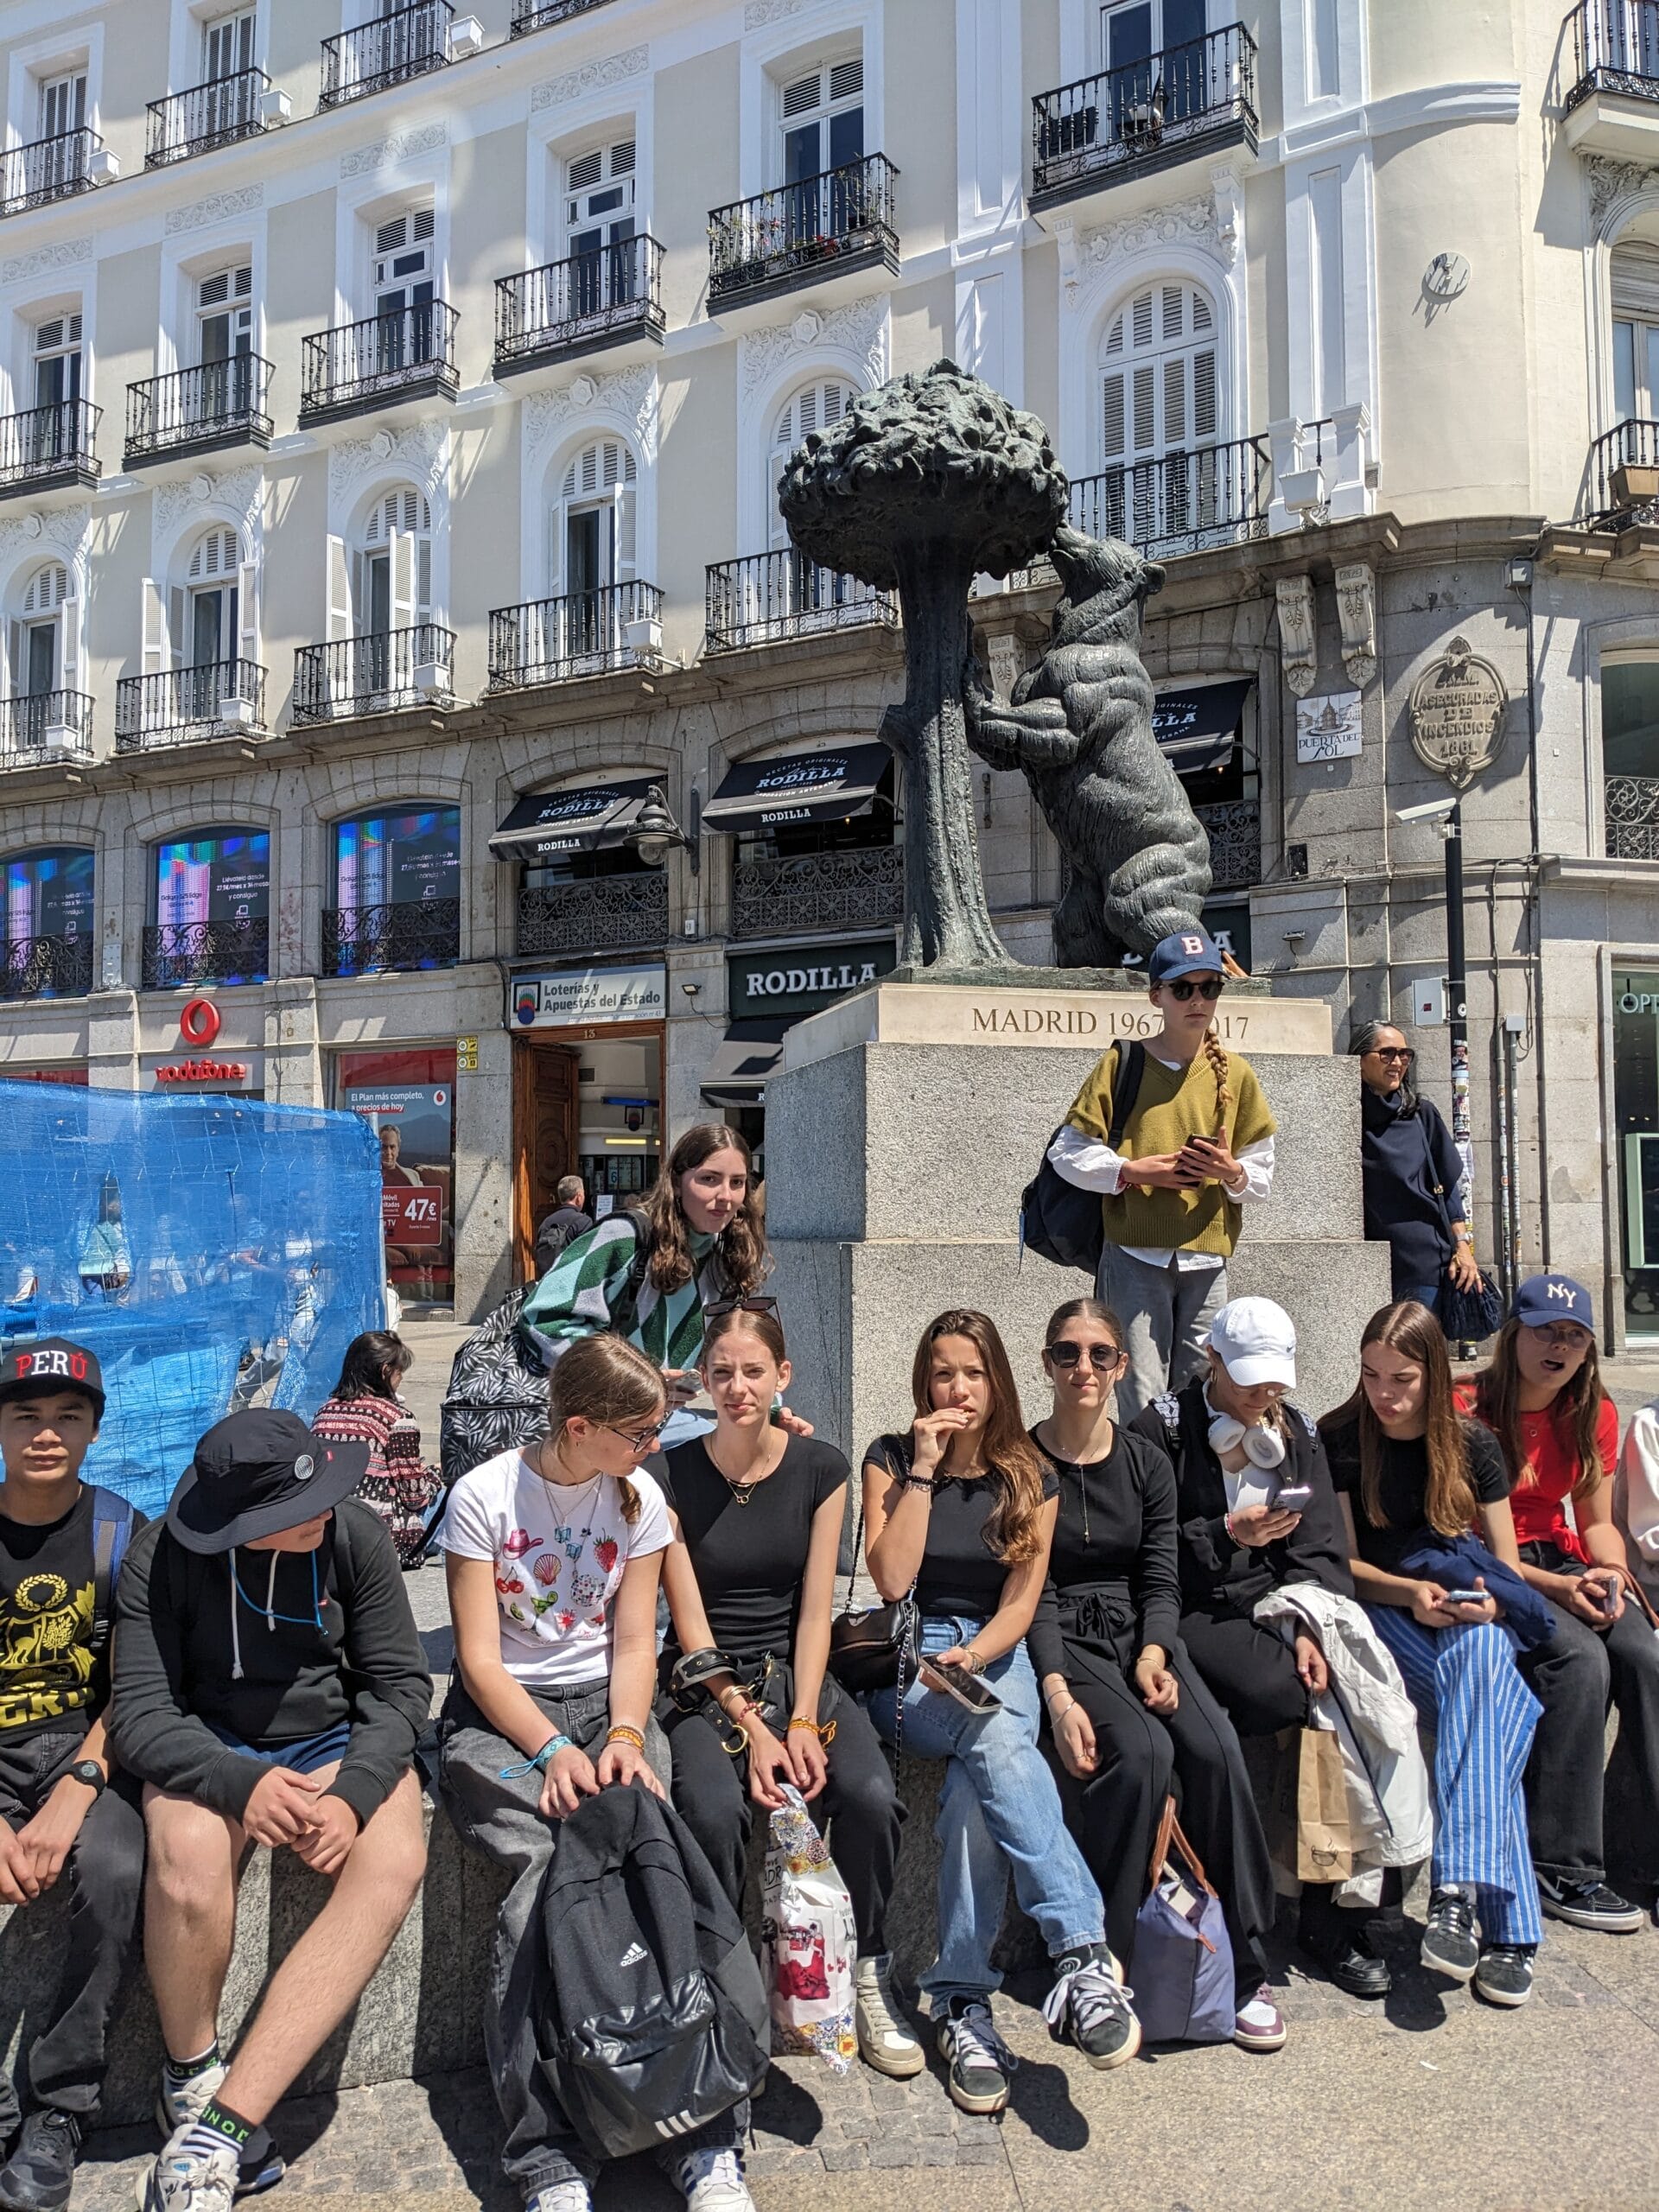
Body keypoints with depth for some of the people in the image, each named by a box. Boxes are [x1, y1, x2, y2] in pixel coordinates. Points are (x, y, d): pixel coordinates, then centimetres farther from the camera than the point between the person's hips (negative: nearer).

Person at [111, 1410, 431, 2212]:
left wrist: (354, 1791, -25)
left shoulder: (353, 1535, -11)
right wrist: (239, 1783, -33)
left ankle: (212, 2136, -29)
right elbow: (139, 1712, -16)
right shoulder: (162, 1557, -13)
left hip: (333, 1740, 1)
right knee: (187, 1850, -36)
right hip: (208, 1751, -1)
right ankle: (190, 2077, -7)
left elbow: (399, 1683, -7)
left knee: (396, 1860, -30)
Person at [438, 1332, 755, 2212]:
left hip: (605, 1705, 2)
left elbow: (633, 1645, 6)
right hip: (500, 1715, -2)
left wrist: (624, 1736, -13)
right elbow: (480, 1660, -8)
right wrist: (553, 1751, -20)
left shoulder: (639, 1498, 4)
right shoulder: (485, 1495, -7)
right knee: (548, 1867, -30)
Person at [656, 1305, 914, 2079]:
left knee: (870, 1796, -26)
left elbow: (815, 1610, -1)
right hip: (706, 1685, -2)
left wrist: (802, 1721, -13)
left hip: (797, 1673, 2)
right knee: (712, 1811, -32)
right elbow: (691, 1624, -7)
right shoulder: (672, 1477, -5)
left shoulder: (820, 1469, 1)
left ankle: (868, 1979, 0)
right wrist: (753, 1728, -15)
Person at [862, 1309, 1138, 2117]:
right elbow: (891, 1581, -9)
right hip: (907, 1664, -2)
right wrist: (923, 1467, -11)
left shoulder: (1030, 1476, 10)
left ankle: (961, 2005, -30)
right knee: (997, 1741, -36)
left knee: (976, 1791, -33)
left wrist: (972, 1656, -18)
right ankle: (1083, 1954, -42)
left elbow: (1020, 1604, 3)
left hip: (996, 1657, 2)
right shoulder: (890, 1459, 4)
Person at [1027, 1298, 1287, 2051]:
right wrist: (1057, 1692, -22)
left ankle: (1242, 1973, -11)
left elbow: (1161, 1579, 5)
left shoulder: (1147, 1461, 8)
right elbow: (1031, 1592, -10)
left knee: (1214, 1747, -24)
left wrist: (1154, 1652, -15)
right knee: (1142, 1750, -30)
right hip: (1060, 1640, -4)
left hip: (1139, 1631, 4)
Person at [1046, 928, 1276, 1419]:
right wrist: (1132, 1170, -13)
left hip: (1207, 1260, 3)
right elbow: (1067, 1153, 1)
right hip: (1135, 1256, -2)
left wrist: (1233, 1172, -11)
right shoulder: (1122, 1064, 2)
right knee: (1140, 1397, -6)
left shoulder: (1235, 1074, 9)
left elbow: (1262, 1177, 11)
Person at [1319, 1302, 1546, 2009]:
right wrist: (1410, 1594, -19)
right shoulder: (1338, 1441, 0)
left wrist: (1489, 1600, -15)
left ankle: (1457, 1890, -43)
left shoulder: (1473, 1445, 7)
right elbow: (1344, 1564, 0)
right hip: (1379, 1607, -1)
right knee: (1488, 1711, -32)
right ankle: (1508, 1923, -30)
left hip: (1468, 1612, 1)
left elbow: (1507, 1564, 8)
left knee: (1480, 1656, -37)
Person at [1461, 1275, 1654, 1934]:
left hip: (1562, 1560, 6)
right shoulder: (1467, 1412, -13)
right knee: (1580, 1658, -30)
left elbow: (1597, 1521, 11)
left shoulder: (1593, 1413, 6)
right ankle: (1563, 1872, -21)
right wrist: (1558, 1588, -20)